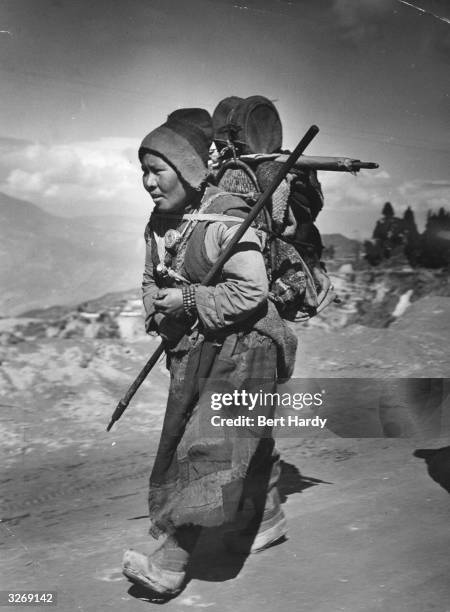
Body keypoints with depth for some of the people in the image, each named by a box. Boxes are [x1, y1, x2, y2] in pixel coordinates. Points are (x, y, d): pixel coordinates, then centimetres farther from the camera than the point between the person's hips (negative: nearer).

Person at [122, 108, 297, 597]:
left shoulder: (227, 219, -20)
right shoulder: (158, 225, 5)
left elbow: (251, 291, -23)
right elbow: (151, 281, 17)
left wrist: (190, 300, -21)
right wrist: (158, 310, -4)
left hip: (243, 343, -9)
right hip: (192, 348, 9)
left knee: (213, 444, -14)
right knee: (213, 438, 18)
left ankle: (171, 562, -12)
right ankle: (266, 521, 38)